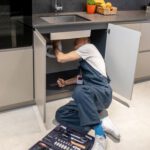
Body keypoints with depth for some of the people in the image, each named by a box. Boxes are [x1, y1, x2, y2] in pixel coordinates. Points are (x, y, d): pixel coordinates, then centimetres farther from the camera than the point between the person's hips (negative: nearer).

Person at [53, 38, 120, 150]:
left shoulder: (89, 47, -1)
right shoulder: (84, 58, 27)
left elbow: (61, 58, -6)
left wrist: (56, 47, 13)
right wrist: (65, 82, 18)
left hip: (103, 93, -9)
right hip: (89, 97, 10)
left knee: (79, 91, -41)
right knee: (60, 115, -6)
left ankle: (100, 134, -31)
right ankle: (101, 125, -16)